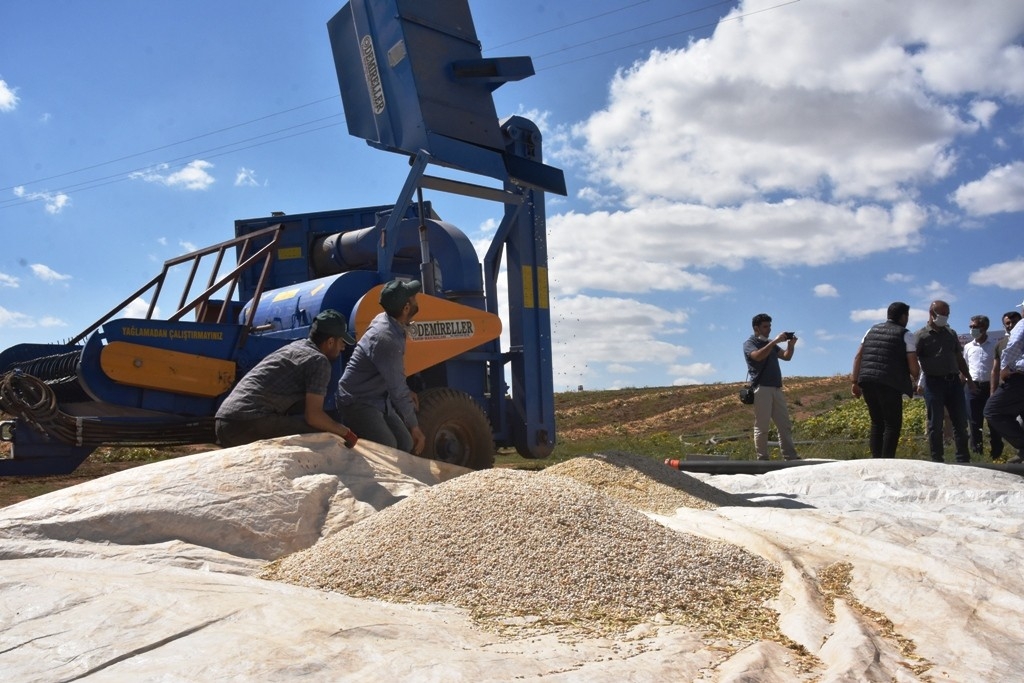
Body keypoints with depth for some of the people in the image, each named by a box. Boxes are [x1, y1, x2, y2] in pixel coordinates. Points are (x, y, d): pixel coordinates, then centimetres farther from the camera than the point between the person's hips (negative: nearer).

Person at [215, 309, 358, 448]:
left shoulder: (294, 347, 22)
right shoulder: (319, 360, -5)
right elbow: (313, 415, -14)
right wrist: (345, 432, 2)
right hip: (250, 425, -9)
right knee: (323, 436, -7)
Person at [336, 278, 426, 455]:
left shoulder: (384, 320, -1)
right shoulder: (386, 340, -29)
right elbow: (397, 389, -21)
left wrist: (407, 392, 15)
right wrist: (414, 426, -12)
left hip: (379, 399, 10)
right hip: (359, 403, -10)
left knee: (407, 446, 4)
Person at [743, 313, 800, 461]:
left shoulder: (771, 344, 23)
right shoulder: (749, 344, 1)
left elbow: (786, 356, 13)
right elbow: (758, 356, -20)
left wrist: (790, 345, -6)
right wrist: (775, 341, -22)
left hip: (777, 389, 7)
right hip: (761, 389, -7)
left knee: (785, 425, 4)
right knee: (761, 427, -7)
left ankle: (791, 457, 4)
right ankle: (762, 459, -5)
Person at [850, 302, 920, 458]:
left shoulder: (873, 330, 17)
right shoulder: (906, 335, 2)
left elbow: (858, 357, 13)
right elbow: (913, 366, -2)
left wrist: (856, 382, 15)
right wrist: (915, 378, 19)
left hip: (867, 381, 5)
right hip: (889, 384, -5)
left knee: (877, 423, 14)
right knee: (893, 424, 3)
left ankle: (876, 459, 12)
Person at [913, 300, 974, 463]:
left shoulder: (951, 333, 15)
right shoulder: (921, 335, -1)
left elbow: (959, 358, 22)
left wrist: (969, 379, 17)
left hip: (954, 381, 5)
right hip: (934, 382, -5)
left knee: (960, 421, 5)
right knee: (936, 423, -1)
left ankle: (963, 459, 13)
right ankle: (937, 460, 6)